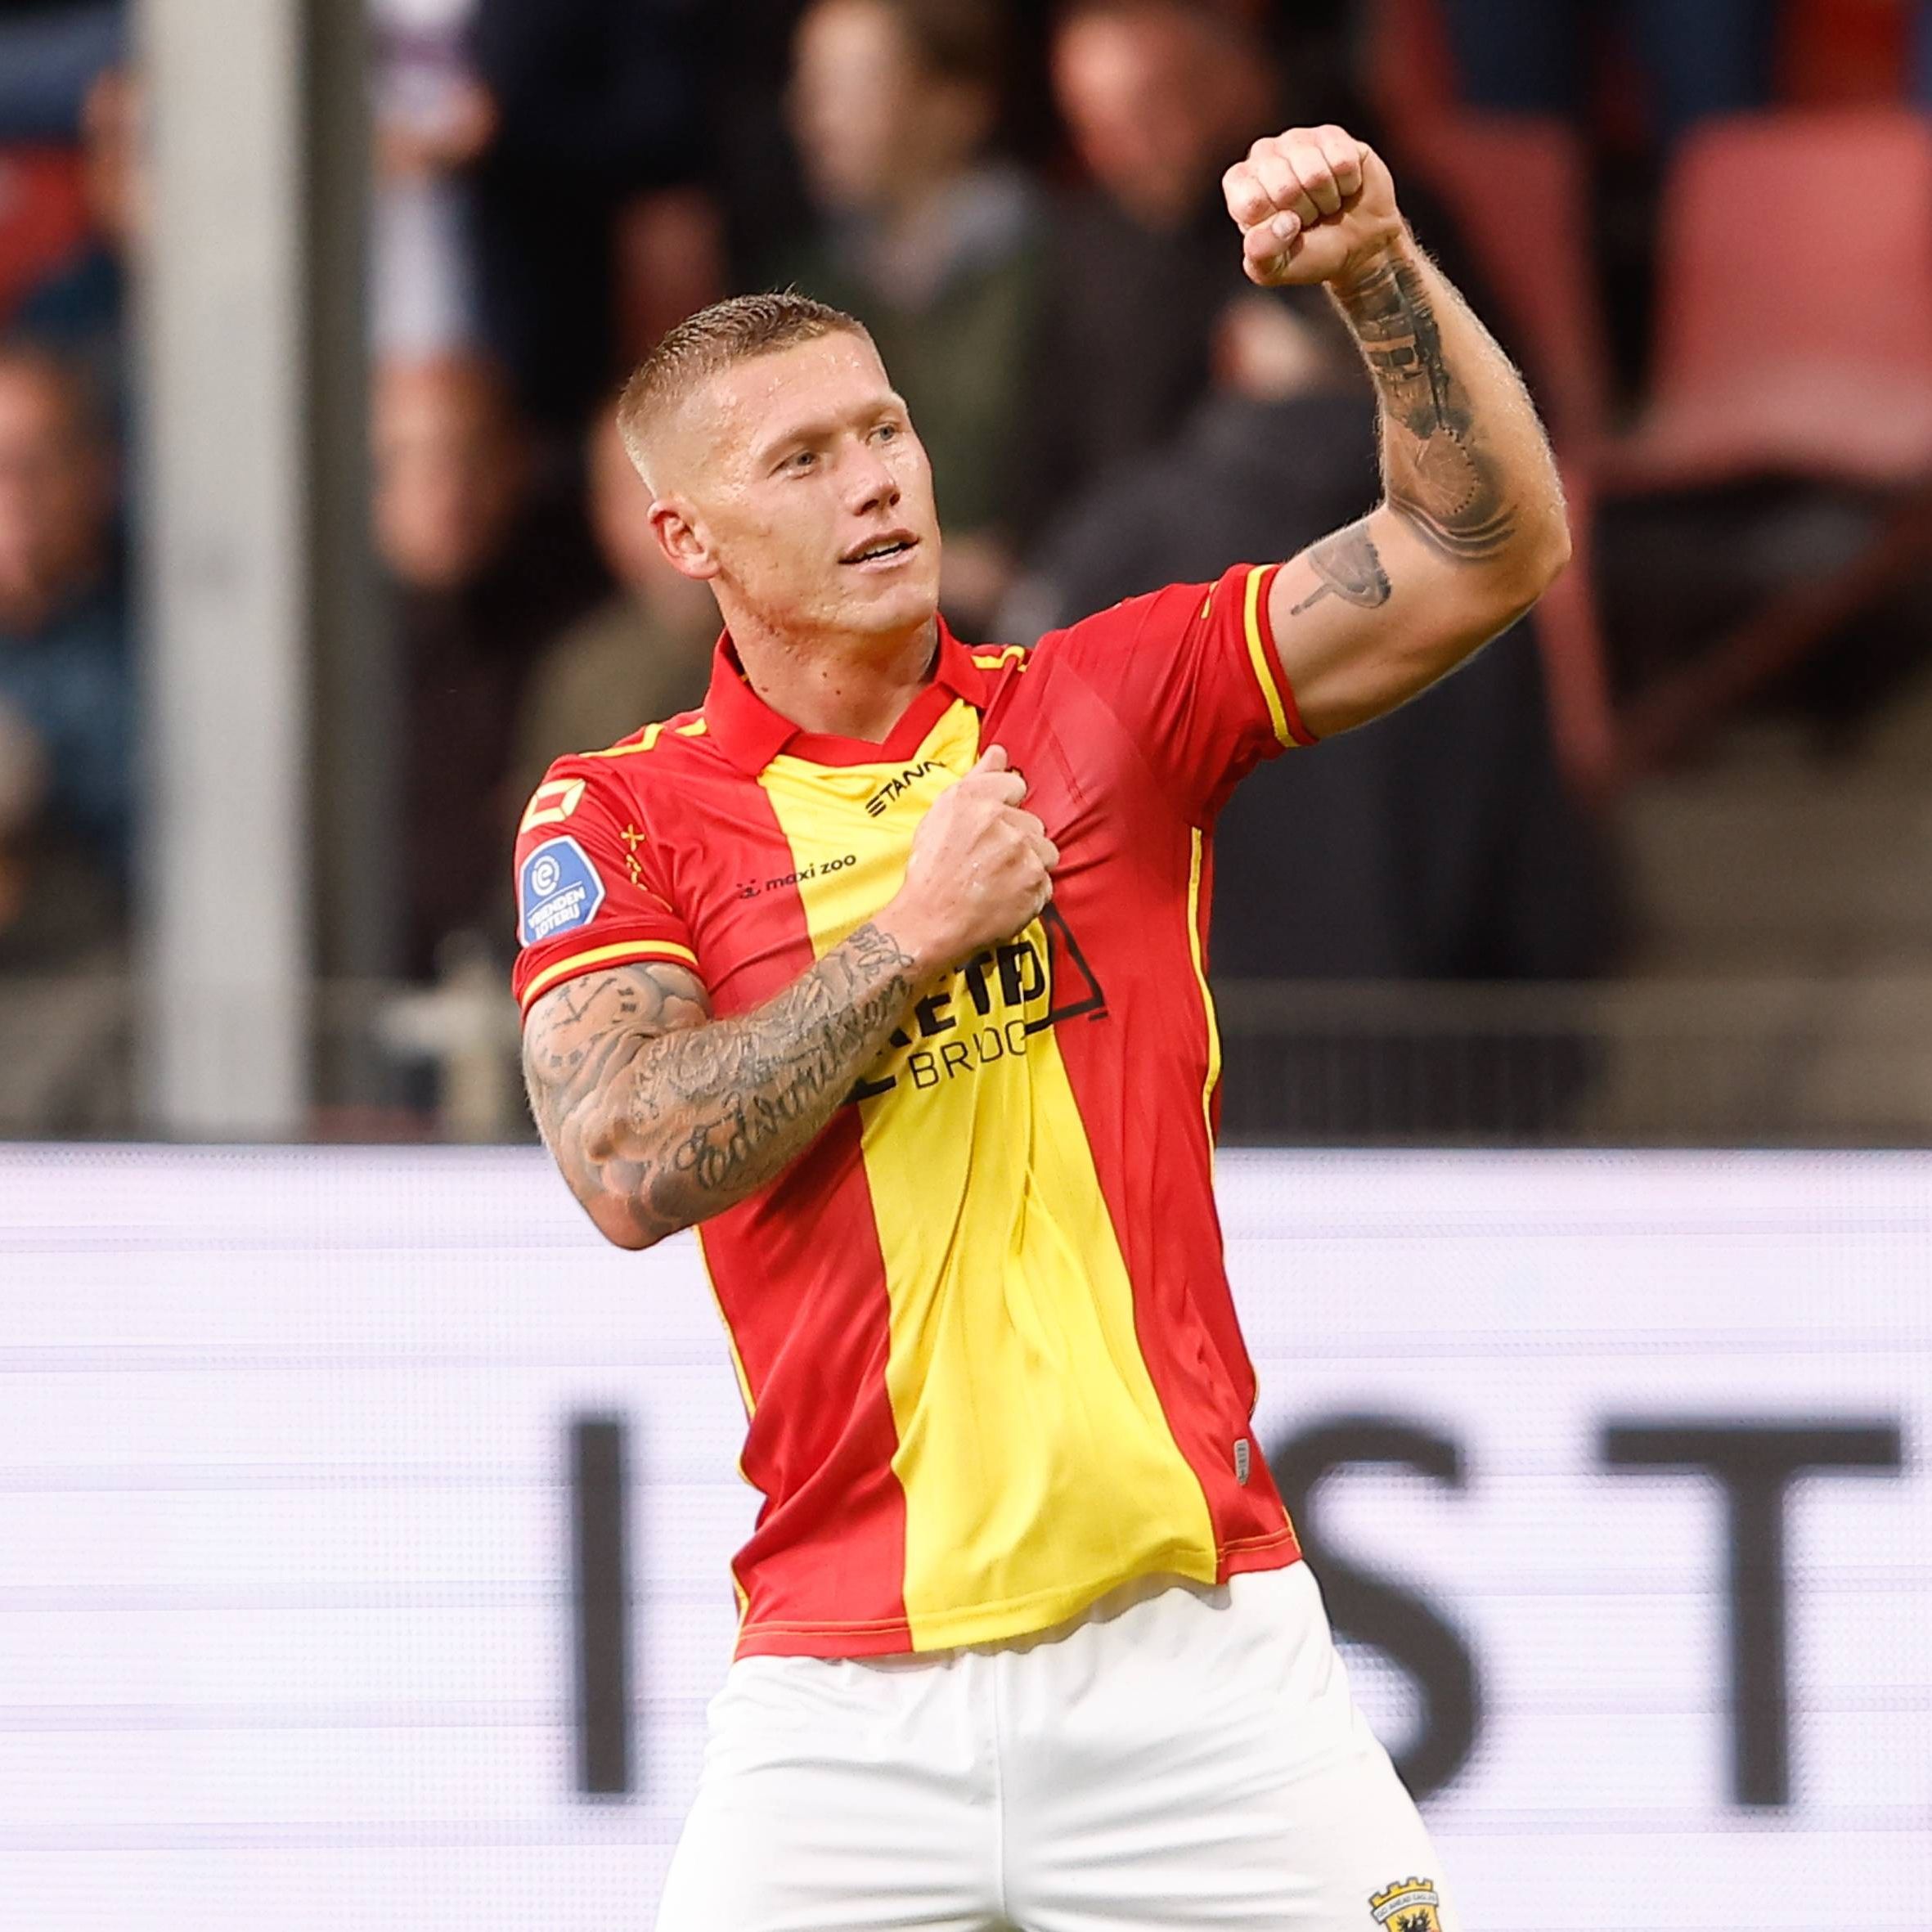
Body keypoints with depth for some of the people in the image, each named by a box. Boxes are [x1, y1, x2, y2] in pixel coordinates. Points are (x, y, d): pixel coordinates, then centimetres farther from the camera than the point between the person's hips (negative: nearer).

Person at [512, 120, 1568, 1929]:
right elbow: (631, 1165, -11)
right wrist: (918, 929, -9)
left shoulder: (1103, 706, 8)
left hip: (1193, 1638, 1)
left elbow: (1486, 549, 0)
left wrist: (1376, 270, -14)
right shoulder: (616, 817, 4)